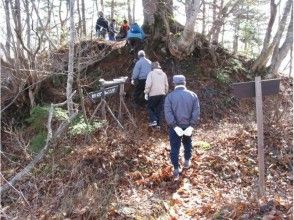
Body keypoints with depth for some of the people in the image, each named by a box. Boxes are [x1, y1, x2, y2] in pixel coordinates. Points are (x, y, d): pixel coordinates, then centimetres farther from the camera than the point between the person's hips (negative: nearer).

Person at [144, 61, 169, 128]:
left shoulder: (151, 73, -5)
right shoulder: (164, 74, 12)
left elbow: (148, 84, -12)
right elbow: (166, 85, 15)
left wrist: (146, 93, -5)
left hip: (153, 94, -5)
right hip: (162, 94, 5)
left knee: (150, 107, 12)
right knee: (160, 109, 9)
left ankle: (153, 120, -4)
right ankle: (158, 124, 11)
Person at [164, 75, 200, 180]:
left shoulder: (170, 96, -11)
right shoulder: (193, 95, -5)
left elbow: (168, 113, -18)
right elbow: (196, 112, -12)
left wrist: (175, 126, -17)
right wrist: (191, 126, -13)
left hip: (175, 126, -2)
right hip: (188, 125, 2)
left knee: (175, 148, 8)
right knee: (187, 144, 25)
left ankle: (176, 170, 11)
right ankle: (187, 161, 43)